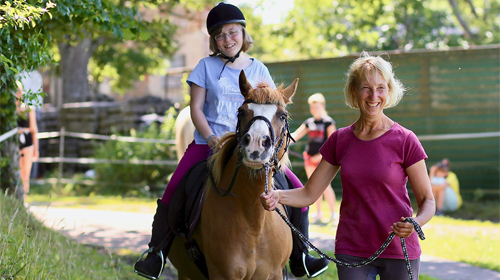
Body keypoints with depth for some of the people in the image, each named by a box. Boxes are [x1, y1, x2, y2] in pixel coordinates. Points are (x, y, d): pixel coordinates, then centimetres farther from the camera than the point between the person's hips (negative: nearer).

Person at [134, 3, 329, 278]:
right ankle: (156, 253, -3)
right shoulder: (207, 67, 4)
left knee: (297, 190, -10)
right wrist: (210, 138, -15)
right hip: (209, 142, -1)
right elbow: (196, 108, 0)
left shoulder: (258, 69, 9)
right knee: (173, 190, -20)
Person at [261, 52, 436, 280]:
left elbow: (427, 201, -3)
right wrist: (276, 196, -13)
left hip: (398, 252, -2)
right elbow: (309, 194, 6)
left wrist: (416, 222, -24)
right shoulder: (339, 140, 5)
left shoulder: (405, 141, -6)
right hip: (351, 251, 2)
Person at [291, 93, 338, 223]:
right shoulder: (309, 122, 12)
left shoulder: (328, 122, -4)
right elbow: (295, 136, 11)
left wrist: (321, 155, -17)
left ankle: (333, 212, -1)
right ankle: (318, 213, 14)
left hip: (323, 158, -5)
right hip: (310, 157, 5)